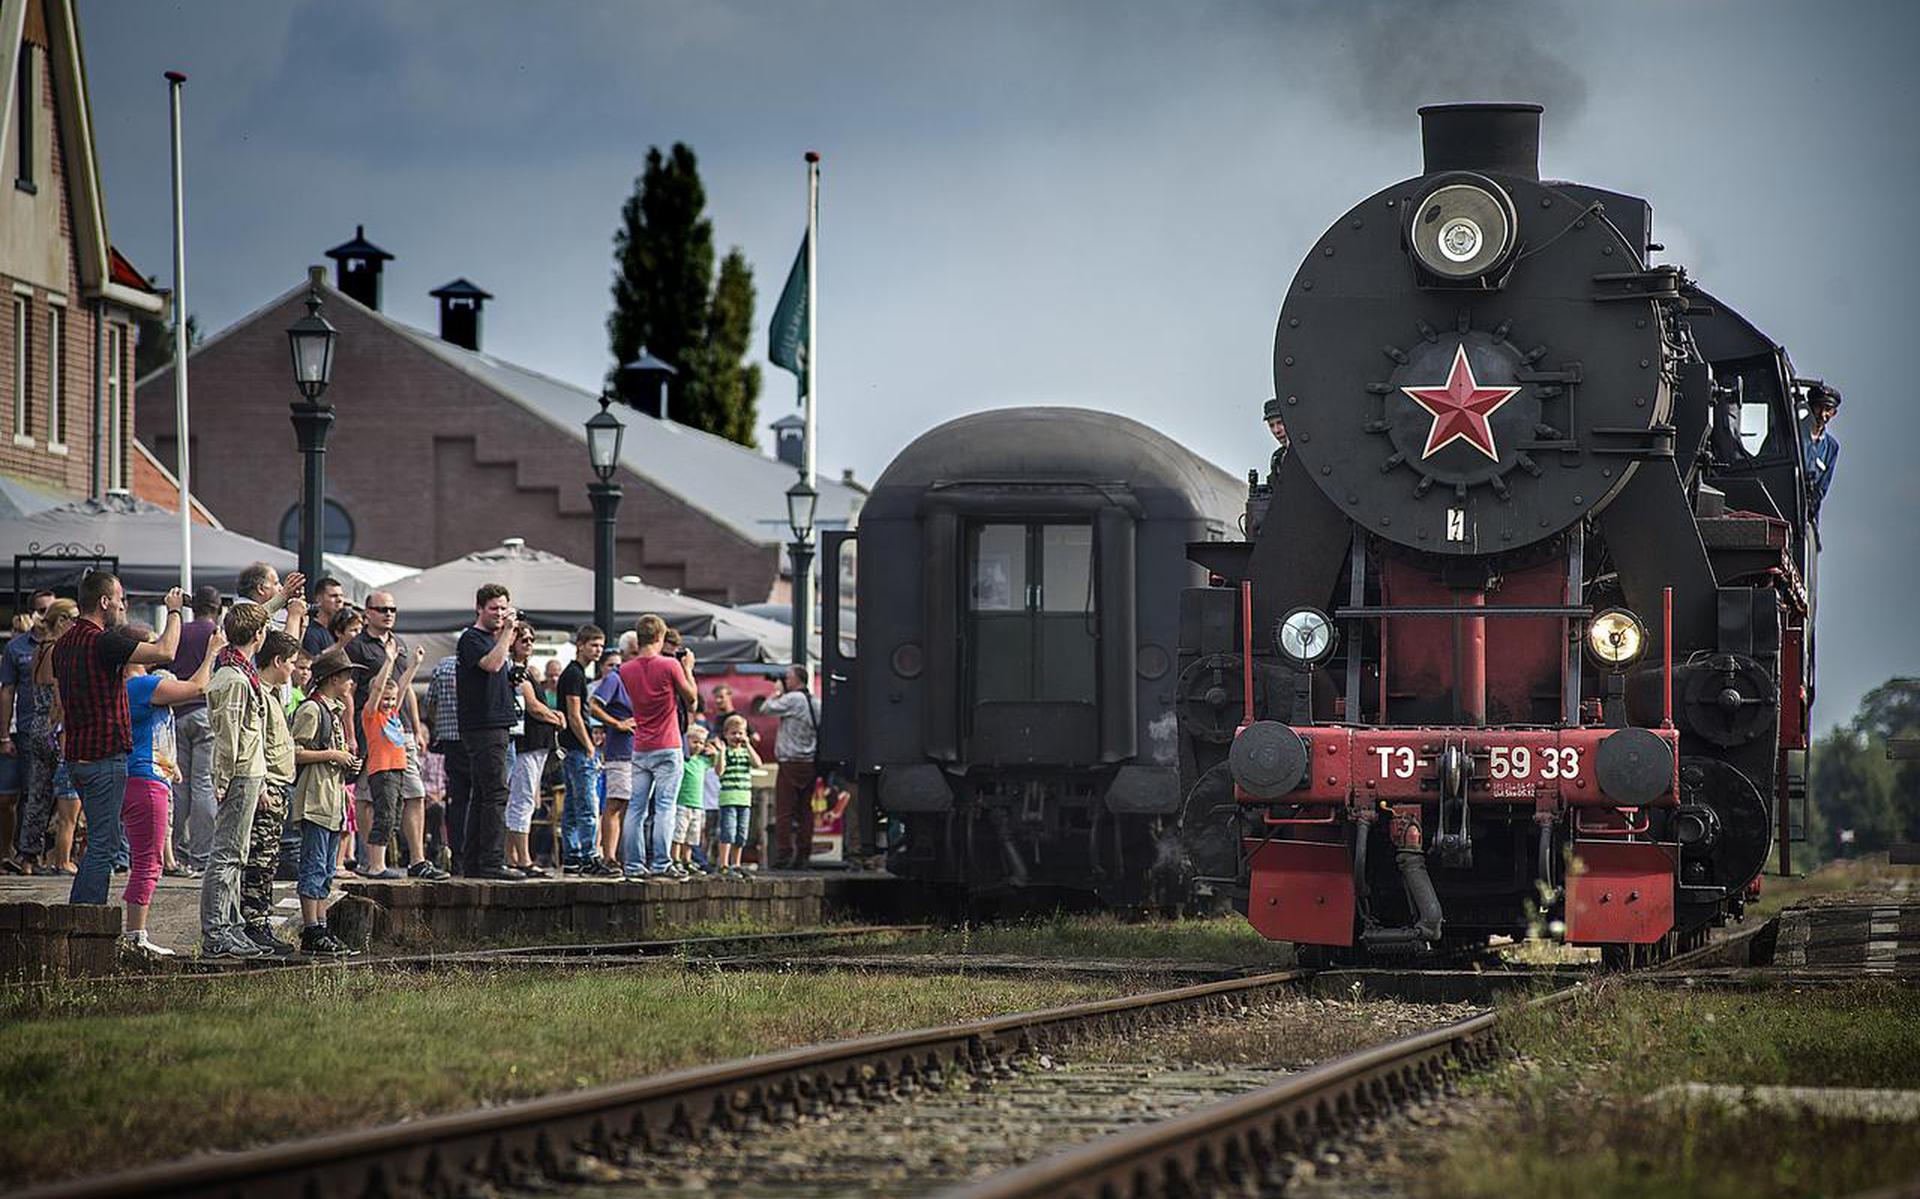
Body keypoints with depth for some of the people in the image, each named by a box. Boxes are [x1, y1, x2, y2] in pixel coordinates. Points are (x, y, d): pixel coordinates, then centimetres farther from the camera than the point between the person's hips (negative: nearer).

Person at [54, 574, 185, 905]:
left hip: (77, 755, 9)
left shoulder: (64, 643, 13)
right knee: (103, 844, -6)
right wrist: (174, 611, -7)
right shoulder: (103, 642, -17)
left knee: (100, 842, 17)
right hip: (105, 756, -9)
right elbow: (165, 652, -23)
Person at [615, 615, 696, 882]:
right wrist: (688, 669, 14)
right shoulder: (670, 666, -11)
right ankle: (660, 865, -8)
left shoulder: (626, 670, 2)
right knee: (665, 807, -3)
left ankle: (633, 865, 5)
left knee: (636, 808, 6)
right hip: (667, 748, -4)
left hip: (640, 749, 4)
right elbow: (690, 697, 1)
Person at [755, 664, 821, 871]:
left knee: (784, 811, -6)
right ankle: (802, 856, 7)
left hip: (791, 762, -7)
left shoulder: (792, 699, -11)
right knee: (805, 811, 8)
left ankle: (784, 856, -10)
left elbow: (766, 708, -6)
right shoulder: (816, 702, 12)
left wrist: (778, 692, 7)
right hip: (811, 764, 7)